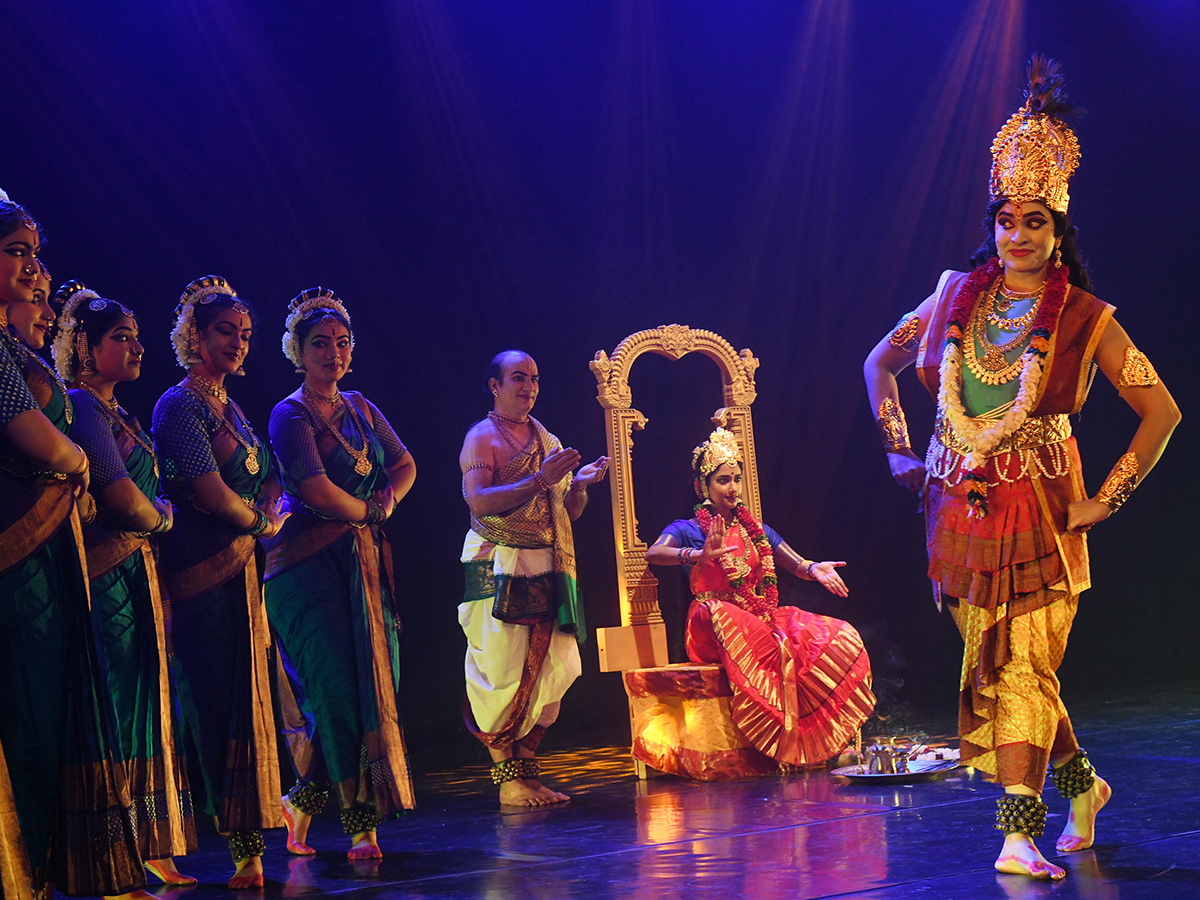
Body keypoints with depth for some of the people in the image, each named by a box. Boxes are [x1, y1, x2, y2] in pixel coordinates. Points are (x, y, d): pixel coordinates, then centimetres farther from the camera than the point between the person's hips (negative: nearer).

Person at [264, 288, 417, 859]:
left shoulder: (360, 409, 17)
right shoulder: (291, 415, -6)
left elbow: (404, 465, 24)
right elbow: (318, 490, -17)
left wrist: (390, 499, 3)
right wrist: (368, 511, -2)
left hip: (365, 564, 7)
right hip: (310, 563, -7)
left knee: (373, 687, -1)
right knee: (338, 688, -13)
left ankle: (303, 802, 15)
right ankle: (359, 824, -9)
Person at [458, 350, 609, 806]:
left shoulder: (548, 440, 20)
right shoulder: (482, 438, -1)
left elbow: (570, 511, 24)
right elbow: (479, 500, -17)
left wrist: (580, 483, 2)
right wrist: (540, 481, -22)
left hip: (547, 570, 7)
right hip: (499, 568, -7)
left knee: (552, 670, 1)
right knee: (503, 673, -10)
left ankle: (527, 770, 10)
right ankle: (508, 780, -4)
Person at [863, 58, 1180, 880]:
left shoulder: (1084, 319, -2)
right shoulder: (957, 297, 9)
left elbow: (1162, 409, -1)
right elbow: (880, 364, 21)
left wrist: (1108, 498, -5)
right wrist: (900, 452, 13)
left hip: (1036, 511, -4)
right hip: (959, 505, 4)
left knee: (1022, 666, -11)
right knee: (997, 666, 9)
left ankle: (1020, 834, -13)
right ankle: (1081, 785, 30)